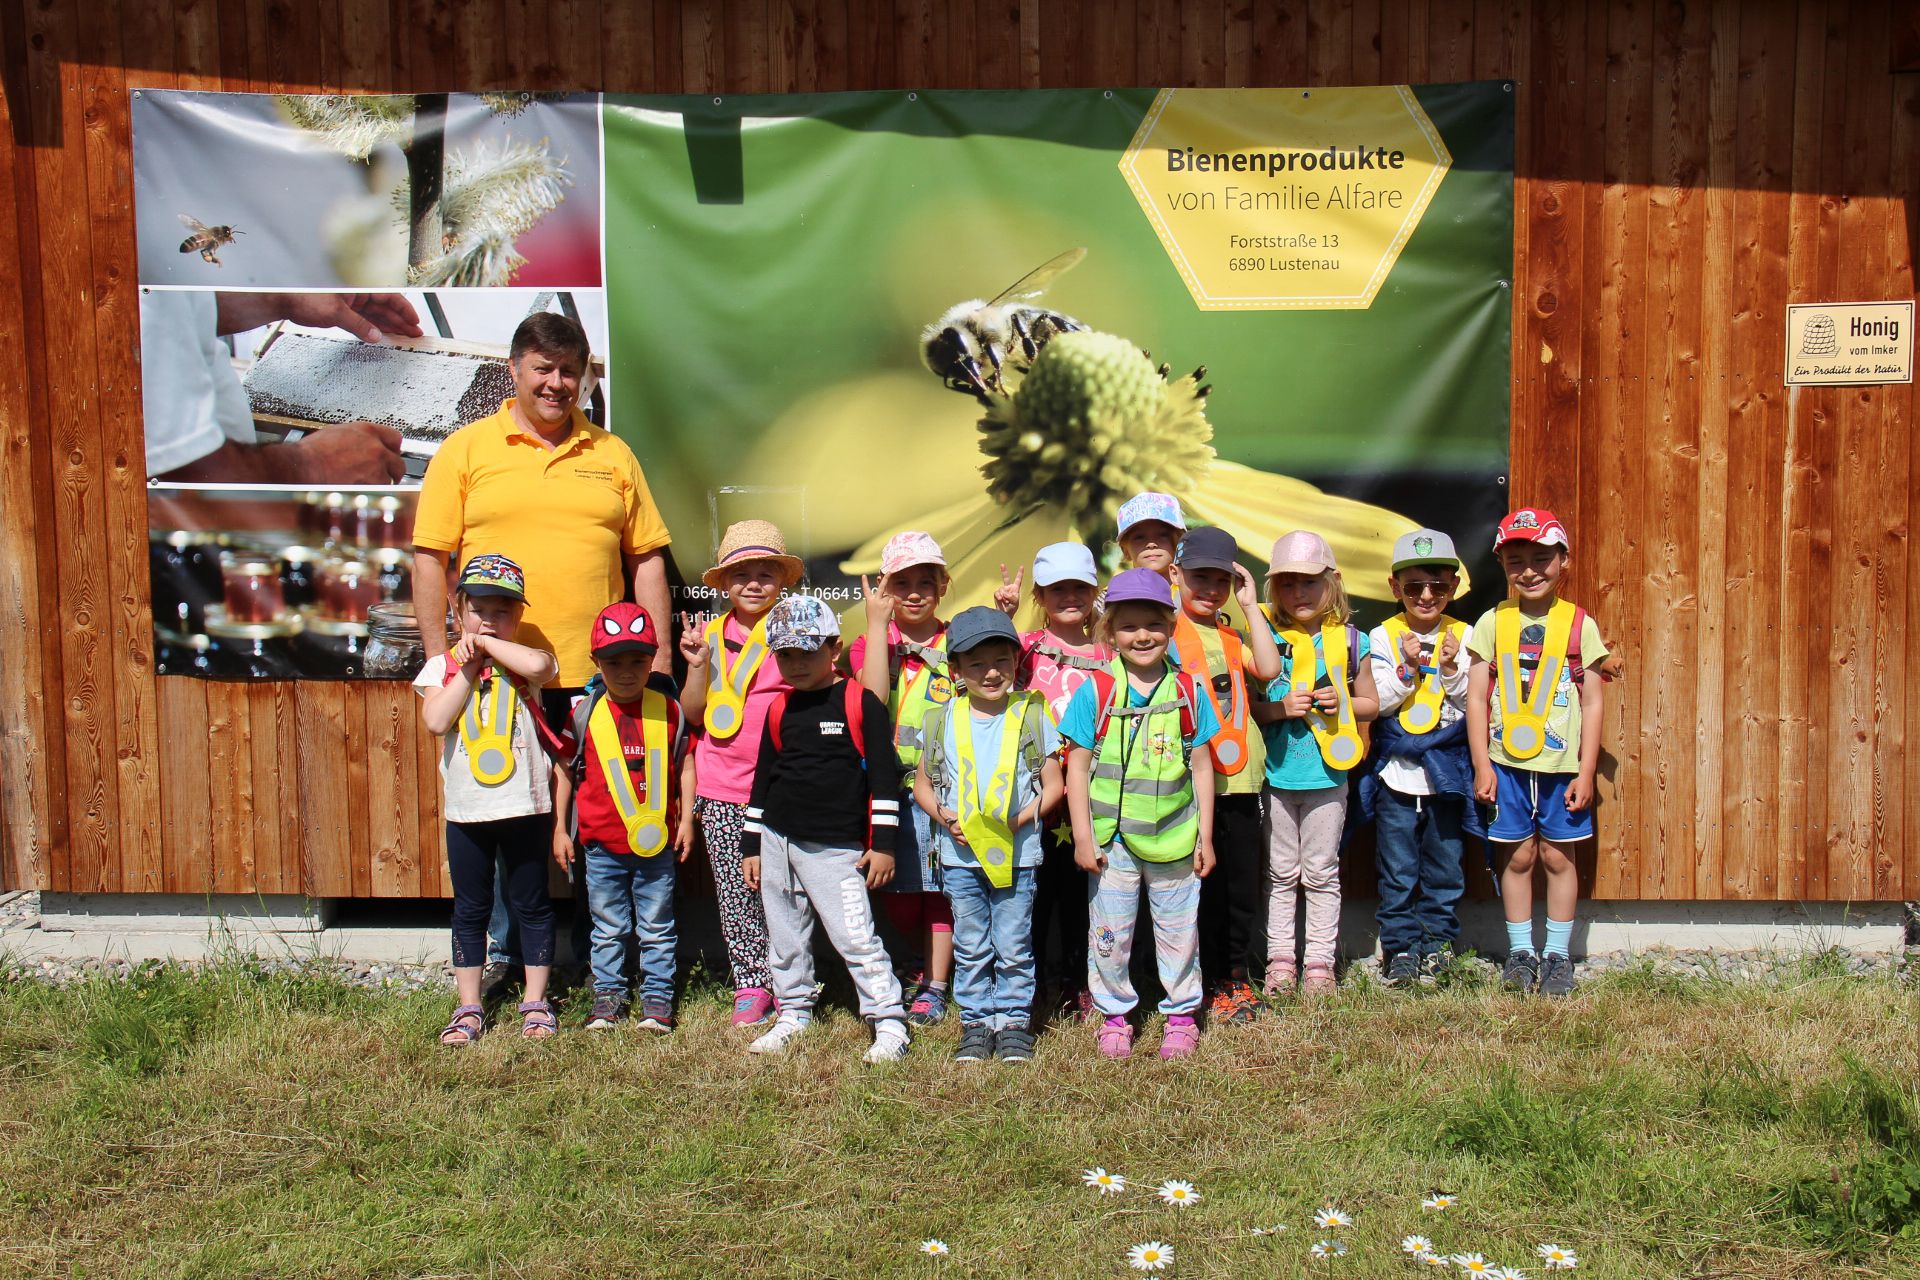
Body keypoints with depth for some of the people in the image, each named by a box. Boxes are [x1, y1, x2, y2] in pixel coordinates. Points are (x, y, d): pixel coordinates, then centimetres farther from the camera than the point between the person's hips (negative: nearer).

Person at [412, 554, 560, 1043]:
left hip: (525, 805, -1)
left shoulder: (523, 661, 0)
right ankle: (469, 1008, 22)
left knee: (530, 904, 10)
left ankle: (536, 1003, 21)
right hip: (466, 807, 2)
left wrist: (488, 644, -13)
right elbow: (436, 720, -13)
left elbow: (539, 664, -26)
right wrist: (468, 667, -10)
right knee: (470, 910, 11)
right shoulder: (442, 666, 4)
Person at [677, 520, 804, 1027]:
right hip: (722, 789, 3)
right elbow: (694, 713, 10)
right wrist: (697, 665, -5)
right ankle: (751, 985, 18)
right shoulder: (711, 635, 9)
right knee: (735, 892, 7)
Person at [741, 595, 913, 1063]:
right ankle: (793, 1014, 27)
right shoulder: (779, 709, 10)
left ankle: (890, 1024, 0)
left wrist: (882, 843, -9)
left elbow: (883, 775, -6)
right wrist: (751, 845, 16)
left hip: (836, 847, -6)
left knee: (856, 937, -9)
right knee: (784, 937, 12)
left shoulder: (861, 702, -5)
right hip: (777, 840, 6)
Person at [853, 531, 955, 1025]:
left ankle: (934, 988, 13)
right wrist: (877, 622, -13)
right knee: (898, 893, 6)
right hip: (891, 786, 0)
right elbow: (873, 696, -15)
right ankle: (929, 962, 31)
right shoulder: (872, 644, 6)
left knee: (940, 889, 2)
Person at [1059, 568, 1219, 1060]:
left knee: (1179, 931, 12)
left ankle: (1181, 1014, 29)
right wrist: (1083, 836, -6)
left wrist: (1205, 835, 3)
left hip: (1174, 838, 1)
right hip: (1111, 839, -1)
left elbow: (1201, 767, 4)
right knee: (1110, 935, 10)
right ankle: (1114, 1014, 28)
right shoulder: (1095, 692, -5)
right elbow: (1077, 767, -3)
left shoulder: (1187, 693, 0)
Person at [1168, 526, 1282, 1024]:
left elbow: (1268, 669, -3)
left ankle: (1236, 974, 26)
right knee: (1203, 882, 2)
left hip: (1239, 777, 6)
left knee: (1243, 881, 11)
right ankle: (1210, 985, 13)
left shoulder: (1232, 635, 16)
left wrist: (1251, 607, -1)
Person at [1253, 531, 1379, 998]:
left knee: (1321, 873, 9)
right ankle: (1280, 959, 20)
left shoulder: (1349, 640, 0)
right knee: (1281, 873, 10)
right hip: (1277, 773, 0)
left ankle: (1320, 961, 19)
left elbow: (1371, 704, 9)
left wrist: (1341, 703, -10)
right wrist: (1282, 707, -17)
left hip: (1327, 775, 0)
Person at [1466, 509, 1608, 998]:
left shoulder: (1578, 623, 0)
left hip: (1561, 764, 0)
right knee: (1516, 857, 7)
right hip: (1506, 762, 1)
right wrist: (1482, 765, -4)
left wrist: (1586, 770, -3)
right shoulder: (1493, 623, 1)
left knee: (1557, 856, 7)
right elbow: (1476, 697, 1)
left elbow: (1592, 702, 1)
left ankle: (1558, 954, 19)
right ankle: (1520, 952, 20)